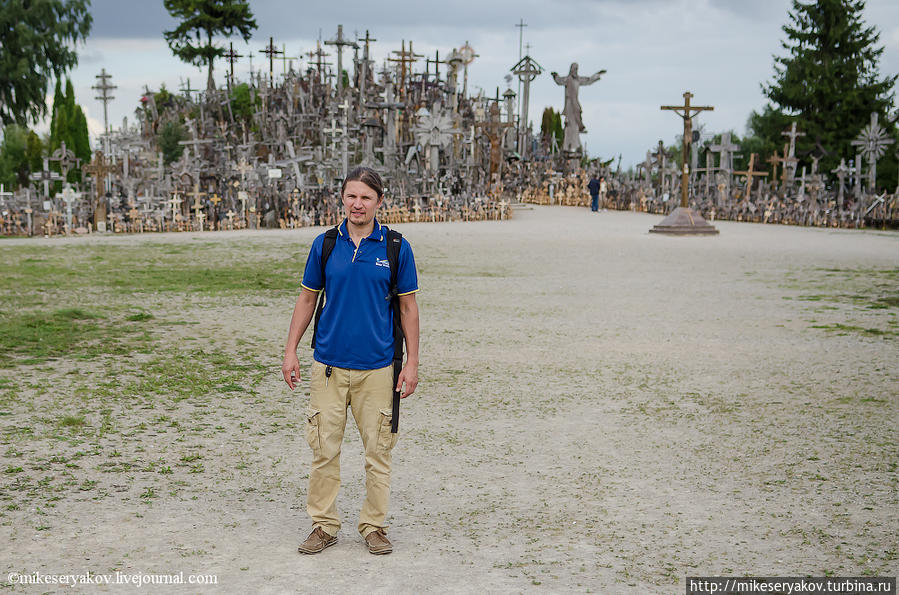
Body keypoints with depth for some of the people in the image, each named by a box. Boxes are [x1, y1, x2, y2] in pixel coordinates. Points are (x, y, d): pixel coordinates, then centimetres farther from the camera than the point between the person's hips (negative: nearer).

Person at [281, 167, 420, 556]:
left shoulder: (396, 248, 0)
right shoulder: (324, 244, 4)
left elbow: (408, 307, 3)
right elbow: (307, 299, 11)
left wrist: (412, 362, -1)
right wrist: (291, 351, 4)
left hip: (377, 368, -1)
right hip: (329, 365, 1)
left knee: (378, 450, 5)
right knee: (323, 448, 3)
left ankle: (374, 526, 18)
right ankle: (324, 525, 16)